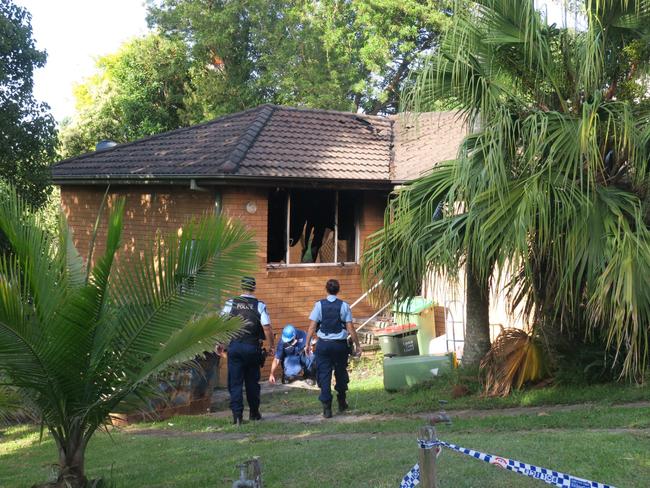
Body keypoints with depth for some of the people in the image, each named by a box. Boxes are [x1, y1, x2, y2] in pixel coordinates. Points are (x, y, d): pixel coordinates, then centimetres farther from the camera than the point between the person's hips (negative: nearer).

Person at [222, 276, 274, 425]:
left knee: (235, 382, 3)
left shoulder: (231, 303, -1)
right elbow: (267, 328, -8)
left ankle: (237, 415, -4)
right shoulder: (259, 305, -4)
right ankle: (254, 413, 23)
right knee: (252, 381, 14)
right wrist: (271, 345, 4)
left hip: (234, 346, 0)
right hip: (252, 347, 0)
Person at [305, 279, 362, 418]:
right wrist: (357, 345, 3)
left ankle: (327, 407, -1)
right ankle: (341, 403, 32)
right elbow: (350, 328, -5)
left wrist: (308, 344, 2)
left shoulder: (319, 305, -3)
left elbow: (312, 327, -5)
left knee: (324, 375, 3)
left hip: (323, 344, -1)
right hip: (340, 344, 1)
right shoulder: (344, 306, -3)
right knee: (340, 373, 19)